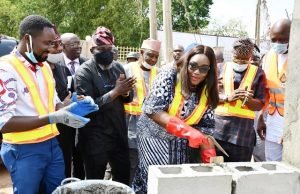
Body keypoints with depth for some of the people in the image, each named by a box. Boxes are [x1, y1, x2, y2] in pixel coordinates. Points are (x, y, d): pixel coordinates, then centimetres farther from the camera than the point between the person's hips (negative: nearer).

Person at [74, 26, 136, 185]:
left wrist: (125, 92, -13)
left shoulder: (118, 67, 6)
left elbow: (128, 98, 11)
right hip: (95, 138, -5)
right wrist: (115, 91, -22)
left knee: (124, 177, 18)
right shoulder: (84, 72, -12)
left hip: (119, 133, 5)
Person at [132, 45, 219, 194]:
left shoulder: (206, 93, -5)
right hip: (154, 137, -4)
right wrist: (187, 131, -33)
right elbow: (152, 110, -26)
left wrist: (210, 157, -17)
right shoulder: (168, 77, -17)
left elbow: (206, 126, -3)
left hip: (180, 144, 4)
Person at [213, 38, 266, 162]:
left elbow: (260, 105, 4)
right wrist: (228, 97, -15)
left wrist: (248, 100, -18)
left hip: (244, 130, 0)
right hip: (218, 127, 0)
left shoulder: (257, 73, 5)